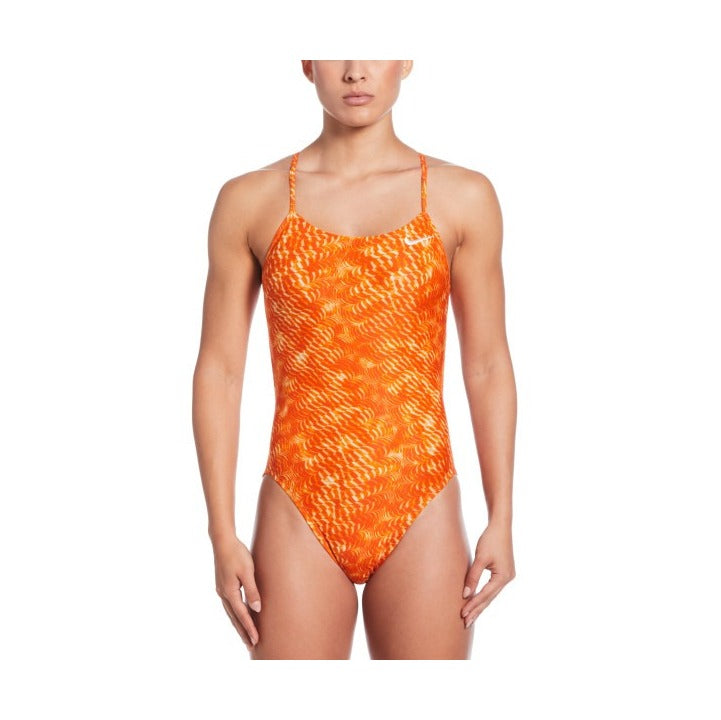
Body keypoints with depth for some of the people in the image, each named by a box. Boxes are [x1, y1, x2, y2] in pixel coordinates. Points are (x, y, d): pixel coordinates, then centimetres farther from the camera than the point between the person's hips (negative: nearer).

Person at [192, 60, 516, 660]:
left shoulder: (463, 198, 1)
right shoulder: (250, 202, 1)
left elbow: (487, 366, 4)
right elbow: (220, 370, 2)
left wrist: (501, 519, 1)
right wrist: (223, 536, -2)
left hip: (420, 517, 0)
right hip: (300, 517, 0)